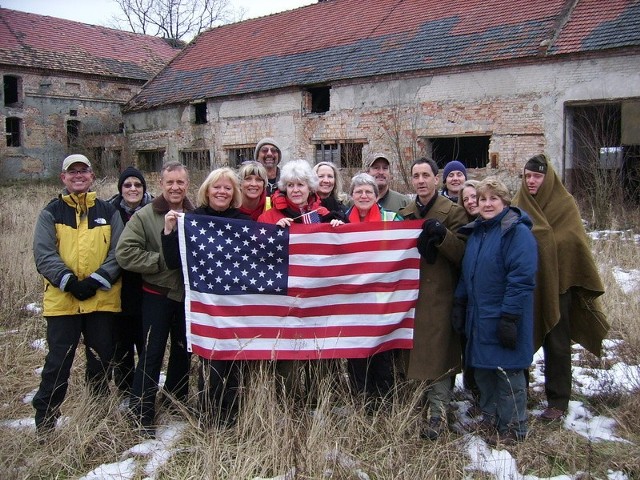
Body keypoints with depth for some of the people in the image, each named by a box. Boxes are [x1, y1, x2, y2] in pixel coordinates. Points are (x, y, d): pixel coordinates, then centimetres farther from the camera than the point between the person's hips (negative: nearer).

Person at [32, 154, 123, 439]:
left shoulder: (108, 212, 9)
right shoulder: (51, 213, 5)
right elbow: (44, 255, -4)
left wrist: (97, 280, -13)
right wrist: (70, 282, -17)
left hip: (102, 299, 2)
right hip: (62, 300, -1)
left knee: (101, 359, 11)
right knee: (58, 362, 3)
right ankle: (44, 423, 17)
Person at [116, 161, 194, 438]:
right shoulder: (144, 216, -9)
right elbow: (125, 253, -17)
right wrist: (162, 261, -19)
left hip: (187, 293, 4)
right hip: (157, 294, -4)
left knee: (183, 349, 17)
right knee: (152, 352, 1)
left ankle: (176, 399, 37)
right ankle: (142, 412, 13)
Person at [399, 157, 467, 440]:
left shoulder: (453, 212, 1)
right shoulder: (405, 213, 17)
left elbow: (462, 253, -9)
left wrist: (442, 235, -23)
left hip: (439, 296, -5)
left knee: (437, 354, -8)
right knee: (412, 352, 8)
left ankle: (438, 413, 0)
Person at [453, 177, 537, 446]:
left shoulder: (517, 232, -13)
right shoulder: (475, 232, 13)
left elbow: (522, 278, -20)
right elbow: (466, 273, 20)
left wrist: (509, 316, -22)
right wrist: (459, 304, 13)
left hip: (503, 319, -8)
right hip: (479, 319, 8)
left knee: (508, 372, 3)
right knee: (482, 370, 15)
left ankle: (512, 428, 18)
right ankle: (491, 418, 32)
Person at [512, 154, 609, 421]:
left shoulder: (565, 204, -5)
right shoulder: (518, 205, 6)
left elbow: (576, 244, -8)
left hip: (557, 283, -3)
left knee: (556, 344, 5)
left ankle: (558, 401, 16)